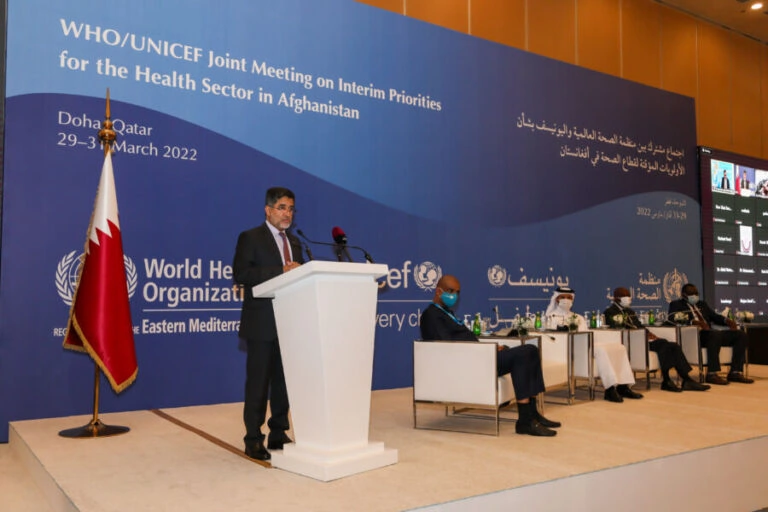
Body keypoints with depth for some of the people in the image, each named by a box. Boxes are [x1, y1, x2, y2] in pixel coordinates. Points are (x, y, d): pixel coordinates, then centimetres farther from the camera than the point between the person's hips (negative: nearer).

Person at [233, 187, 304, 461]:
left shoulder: (294, 242, 18)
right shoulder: (250, 238, -1)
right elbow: (240, 274, -14)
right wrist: (280, 271, -21)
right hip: (262, 323, -6)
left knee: (284, 381, 10)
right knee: (258, 382, -1)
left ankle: (278, 434, 20)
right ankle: (253, 440, 8)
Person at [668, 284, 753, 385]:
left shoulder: (702, 304, 31)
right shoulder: (676, 304, 10)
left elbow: (714, 316, 22)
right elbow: (672, 318, -9)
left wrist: (727, 320, -2)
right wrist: (694, 322, -23)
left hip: (709, 333, 7)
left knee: (741, 334, -11)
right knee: (715, 334, -36)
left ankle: (735, 372, -14)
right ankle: (712, 374, -35)